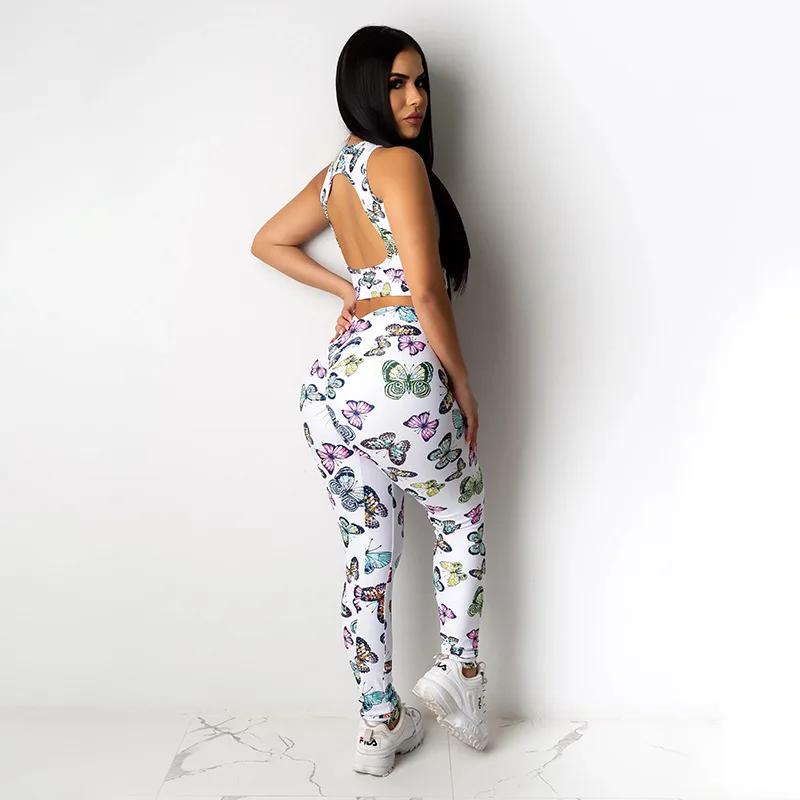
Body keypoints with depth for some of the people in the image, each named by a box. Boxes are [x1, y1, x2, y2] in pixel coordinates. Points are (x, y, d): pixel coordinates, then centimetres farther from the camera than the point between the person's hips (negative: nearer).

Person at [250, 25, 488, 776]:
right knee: (461, 516, 20)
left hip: (328, 380, 7)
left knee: (367, 557, 15)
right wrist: (462, 381, -5)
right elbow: (427, 288, -16)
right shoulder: (399, 161, -7)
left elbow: (267, 243, 30)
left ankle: (379, 725, 27)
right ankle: (458, 667, 20)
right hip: (399, 373, -7)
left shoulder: (335, 171, 17)